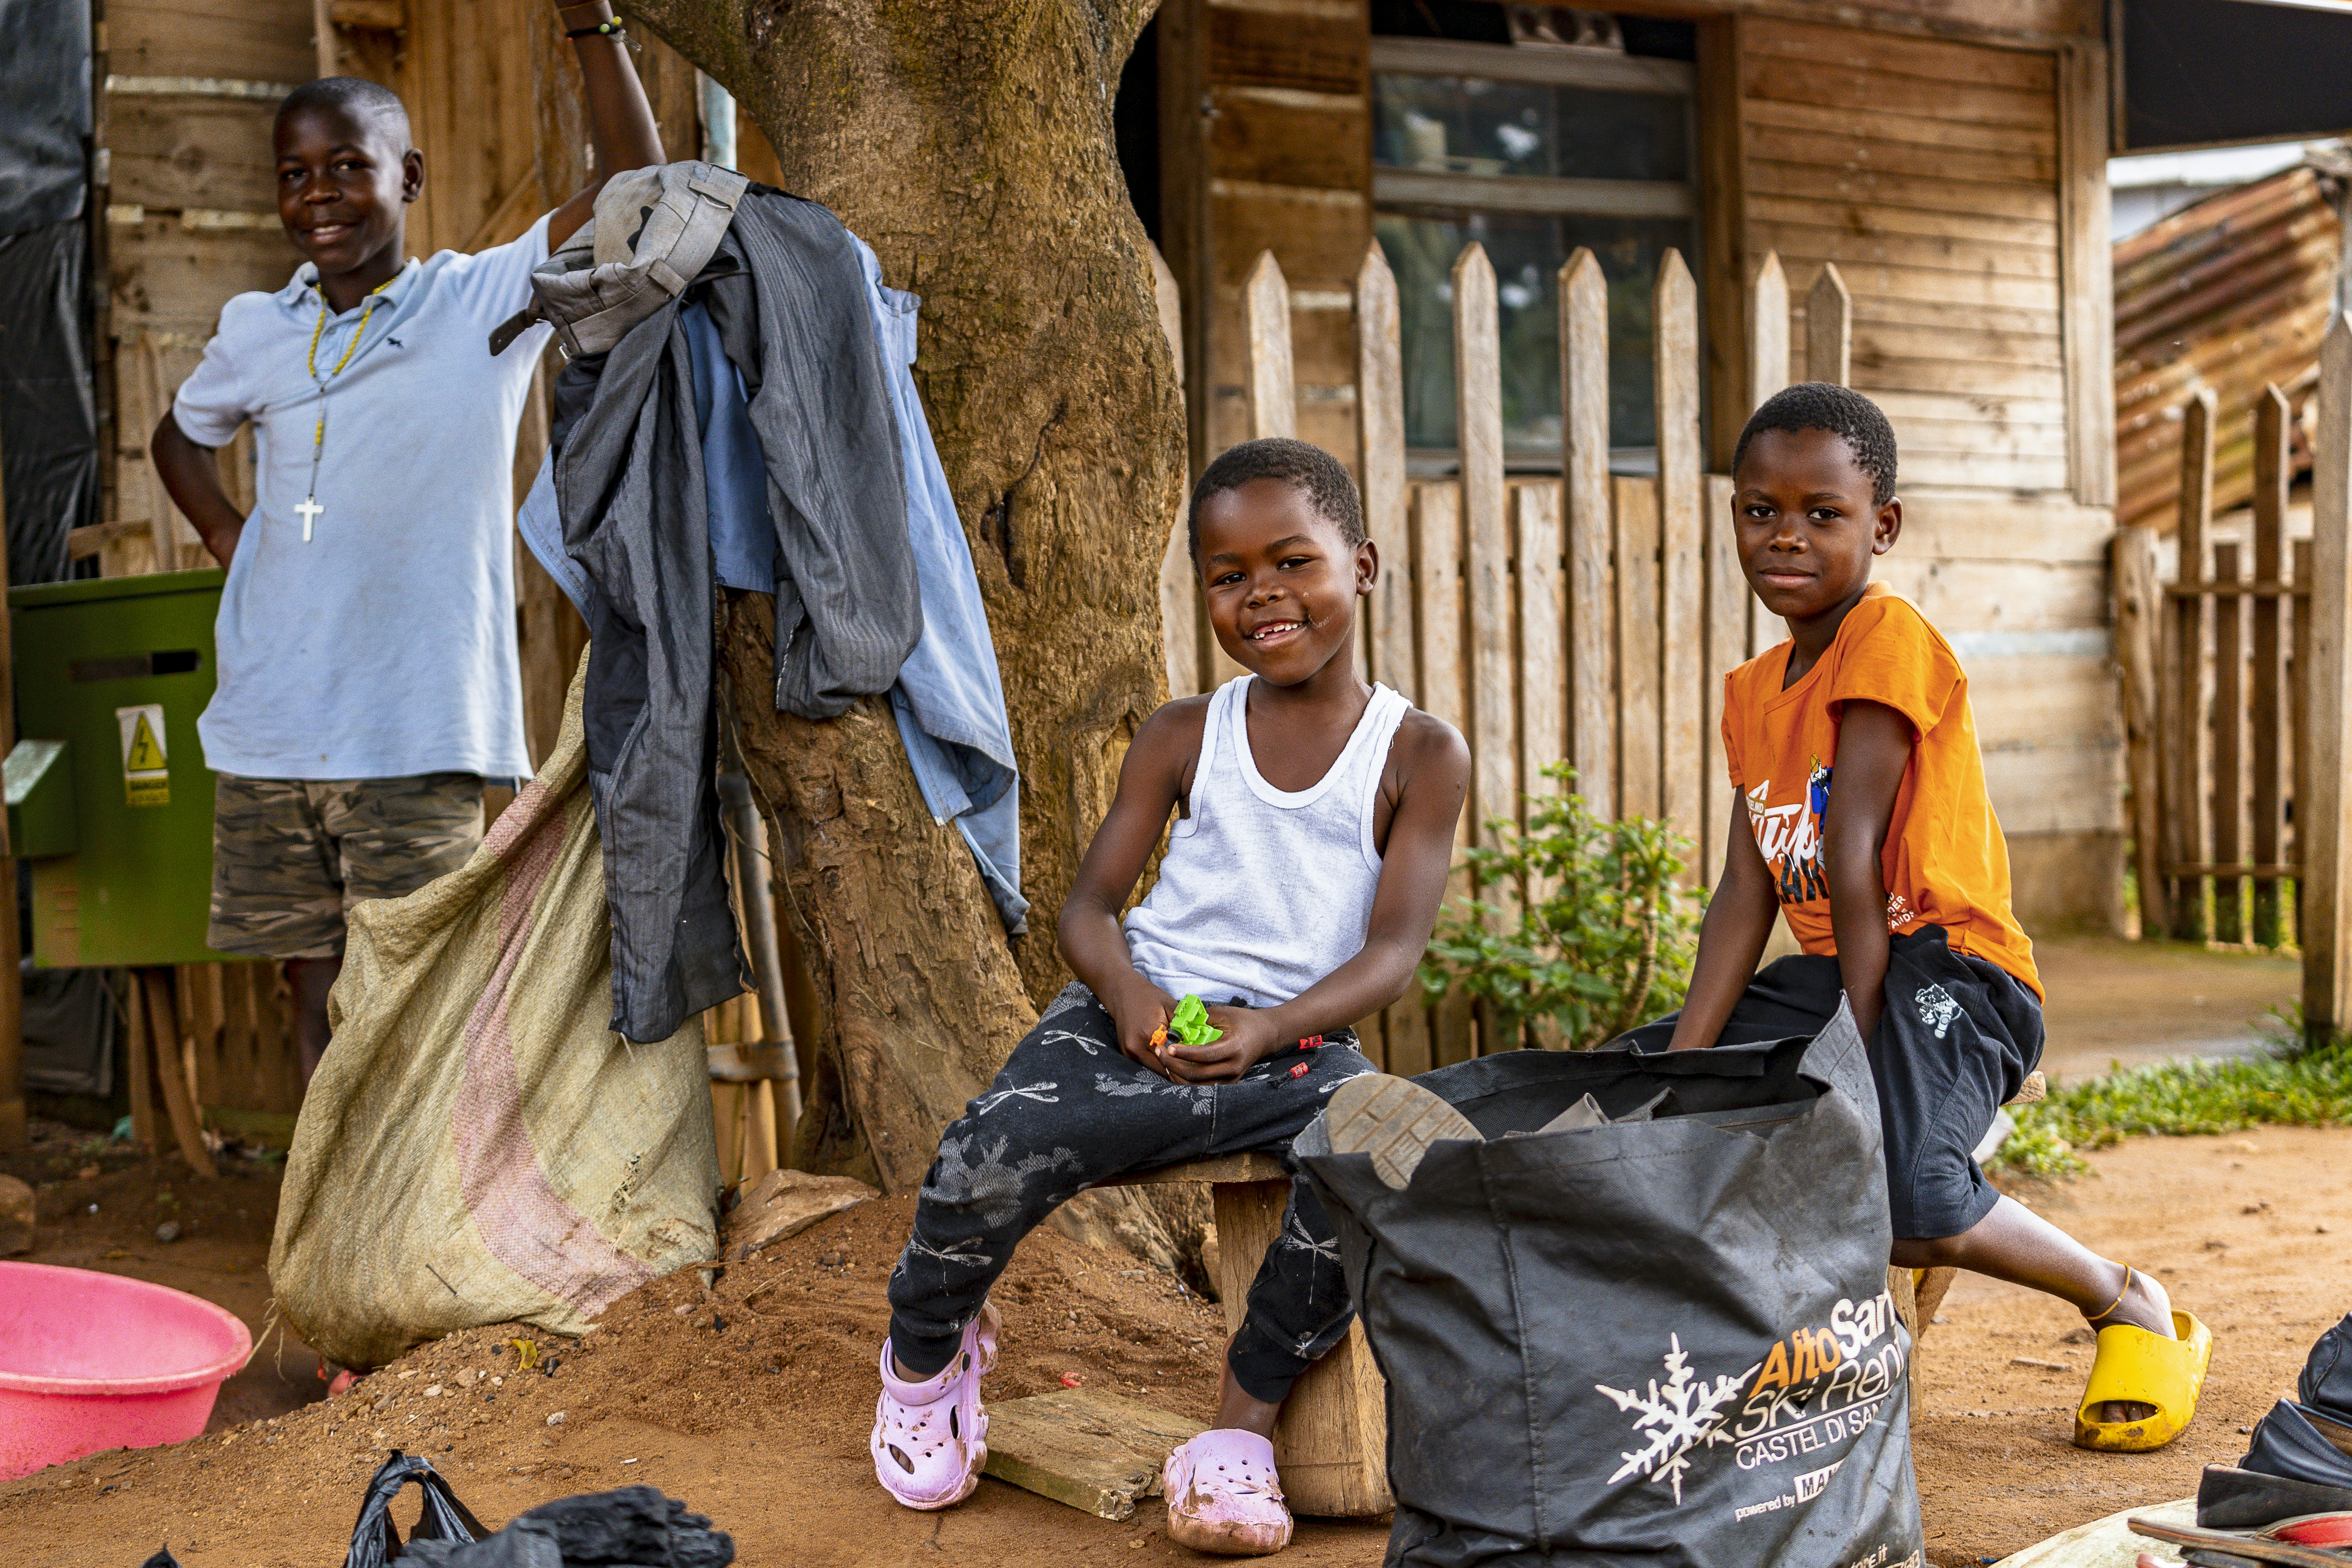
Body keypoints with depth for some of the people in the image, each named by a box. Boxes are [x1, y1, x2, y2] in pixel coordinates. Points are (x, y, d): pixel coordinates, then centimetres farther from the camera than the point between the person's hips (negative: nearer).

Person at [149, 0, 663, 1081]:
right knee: (316, 993, 11)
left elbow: (636, 191, -12)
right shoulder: (256, 332, 10)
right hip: (267, 738, 4)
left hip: (418, 740, -4)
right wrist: (226, 538, 12)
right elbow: (179, 435, 30)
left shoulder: (484, 304, -2)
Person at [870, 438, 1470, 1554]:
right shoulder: (1182, 738, 8)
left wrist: (1266, 1030, -26)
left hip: (1294, 1041, -1)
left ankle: (1246, 1417, -10)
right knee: (996, 1153, -27)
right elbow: (1089, 902, 6)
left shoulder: (1420, 754, 1)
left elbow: (1394, 951, -7)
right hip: (1137, 1018, 1)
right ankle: (927, 1348, 9)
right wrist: (1126, 989, -19)